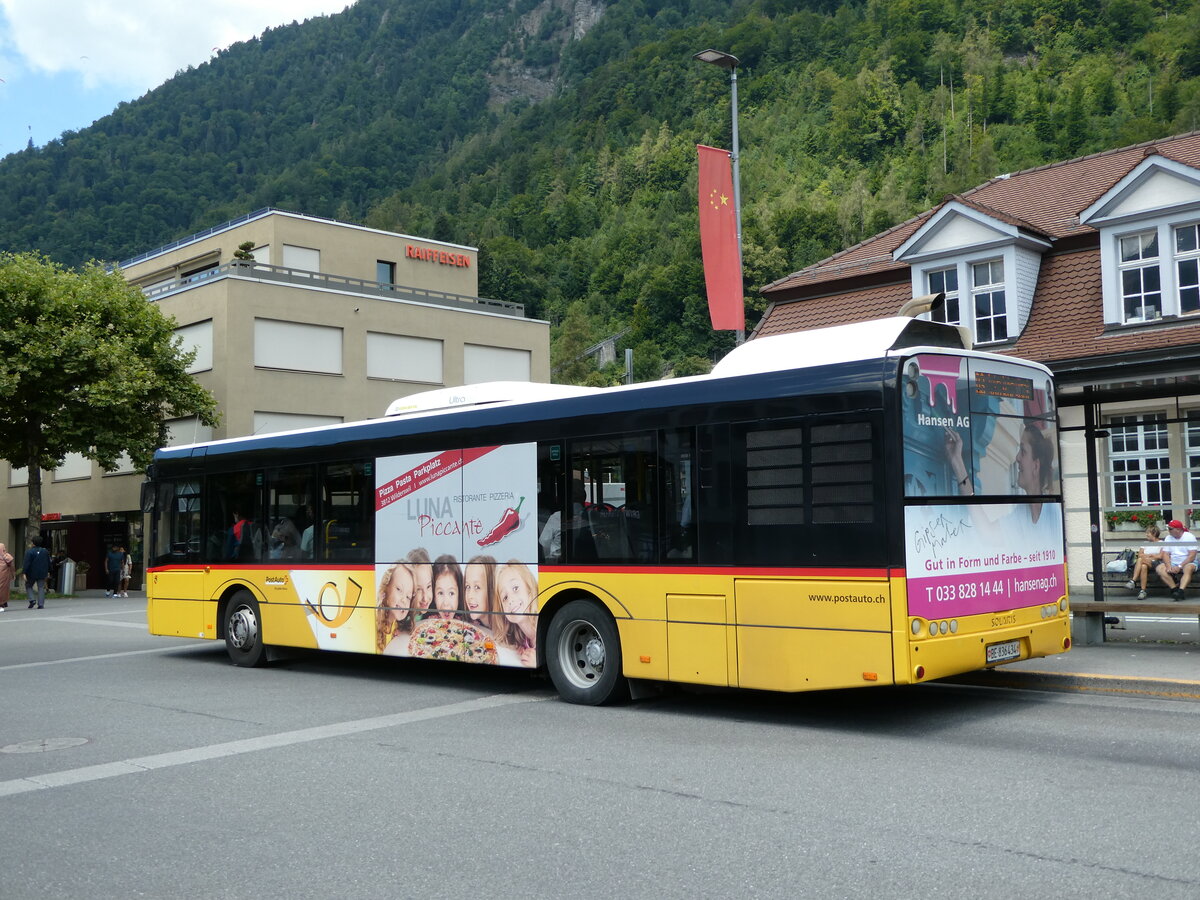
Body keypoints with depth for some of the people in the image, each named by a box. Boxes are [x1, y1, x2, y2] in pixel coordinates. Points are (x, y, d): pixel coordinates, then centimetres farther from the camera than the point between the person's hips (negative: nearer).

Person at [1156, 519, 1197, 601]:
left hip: (1187, 563, -4)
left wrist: (1179, 567, -22)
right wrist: (1169, 567, -18)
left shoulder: (1189, 537, -5)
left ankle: (1180, 591, -51)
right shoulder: (1168, 538, 9)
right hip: (1173, 563, 4)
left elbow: (1192, 556, -13)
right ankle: (1175, 589, -28)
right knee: (1159, 568, -23)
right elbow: (1166, 554, 1)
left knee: (1188, 568, -39)